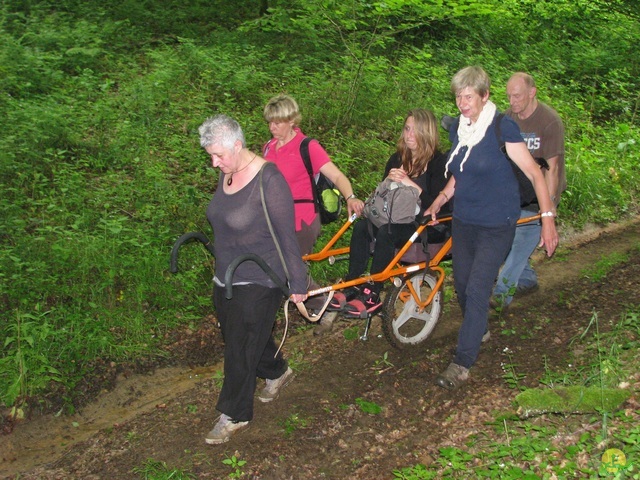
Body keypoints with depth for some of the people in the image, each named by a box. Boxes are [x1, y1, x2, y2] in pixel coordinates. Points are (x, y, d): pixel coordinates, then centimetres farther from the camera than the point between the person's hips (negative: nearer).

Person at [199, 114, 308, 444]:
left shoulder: (268, 179, -22)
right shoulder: (226, 174, 2)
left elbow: (286, 235, -18)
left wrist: (297, 284, -14)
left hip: (258, 282, -7)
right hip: (225, 277, 8)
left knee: (240, 349, 1)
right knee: (254, 335, 22)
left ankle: (234, 415, 17)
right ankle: (277, 372, 49)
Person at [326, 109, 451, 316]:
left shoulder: (439, 162, -8)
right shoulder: (397, 159, 10)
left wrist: (410, 184, -26)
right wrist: (388, 181, -12)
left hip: (429, 225, -6)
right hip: (400, 219, 6)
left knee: (386, 231, -33)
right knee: (361, 226, -23)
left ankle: (372, 295, -28)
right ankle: (352, 287, -21)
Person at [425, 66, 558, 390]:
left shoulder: (503, 127, -16)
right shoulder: (457, 128, 3)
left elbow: (535, 175, -13)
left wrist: (548, 220, -16)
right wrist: (439, 201, 7)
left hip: (496, 225, -6)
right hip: (463, 220, 6)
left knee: (477, 290, -9)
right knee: (462, 286, 13)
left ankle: (462, 363, 0)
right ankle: (477, 331, 40)